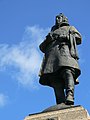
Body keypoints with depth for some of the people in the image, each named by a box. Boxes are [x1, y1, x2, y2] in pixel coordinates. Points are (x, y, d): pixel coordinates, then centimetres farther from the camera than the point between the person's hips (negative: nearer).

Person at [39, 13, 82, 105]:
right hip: (52, 54, 3)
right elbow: (42, 47, 30)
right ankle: (60, 104, -30)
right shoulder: (52, 32, 40)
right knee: (55, 81, -17)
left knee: (68, 72, -31)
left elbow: (78, 38, 11)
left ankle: (69, 96, -49)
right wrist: (48, 40, 8)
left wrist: (64, 36, 0)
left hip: (65, 50, -3)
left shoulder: (70, 28, 31)